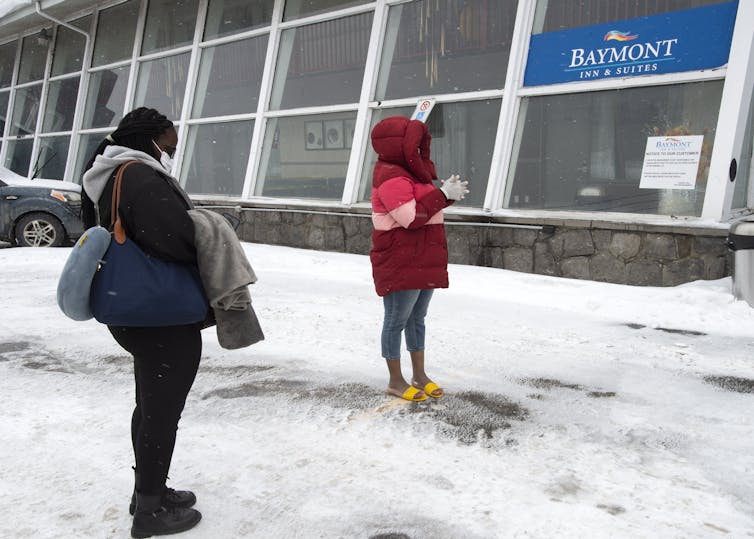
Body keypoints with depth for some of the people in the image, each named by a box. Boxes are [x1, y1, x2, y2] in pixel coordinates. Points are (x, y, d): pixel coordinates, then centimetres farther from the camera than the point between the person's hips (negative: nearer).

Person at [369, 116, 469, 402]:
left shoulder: (410, 172, 16)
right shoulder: (391, 177, -17)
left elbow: (426, 208, 19)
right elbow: (412, 217, -24)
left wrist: (447, 192, 2)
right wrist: (444, 194, -18)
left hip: (424, 260, 10)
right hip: (400, 263, -10)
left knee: (417, 317, 15)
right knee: (397, 319, 1)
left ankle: (420, 375, 26)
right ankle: (396, 381, 12)